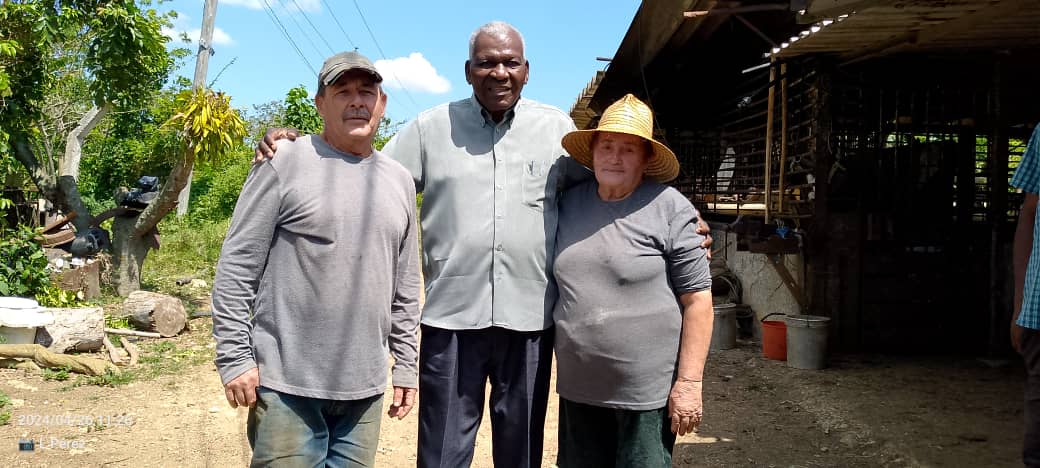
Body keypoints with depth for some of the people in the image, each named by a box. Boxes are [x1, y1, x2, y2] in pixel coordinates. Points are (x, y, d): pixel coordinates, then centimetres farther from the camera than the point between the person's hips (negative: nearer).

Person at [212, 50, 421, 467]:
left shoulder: (400, 180, 11)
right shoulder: (286, 164, -4)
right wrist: (234, 357, -10)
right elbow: (236, 267, -6)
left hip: (365, 387, 5)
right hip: (287, 382, -4)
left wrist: (406, 365, 13)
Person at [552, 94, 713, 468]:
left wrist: (688, 381, -13)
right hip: (578, 387, 5)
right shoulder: (569, 204, 5)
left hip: (646, 390, -5)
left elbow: (697, 300, -10)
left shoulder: (670, 209, -10)